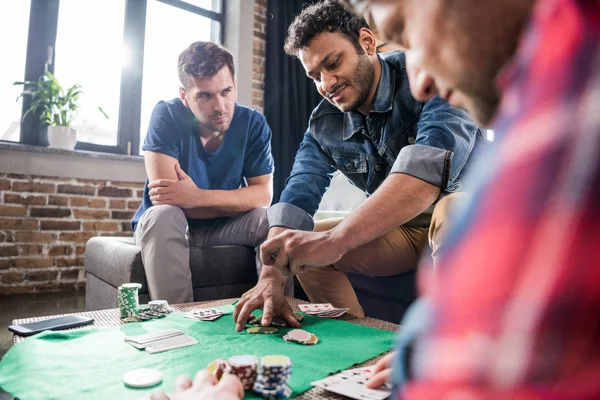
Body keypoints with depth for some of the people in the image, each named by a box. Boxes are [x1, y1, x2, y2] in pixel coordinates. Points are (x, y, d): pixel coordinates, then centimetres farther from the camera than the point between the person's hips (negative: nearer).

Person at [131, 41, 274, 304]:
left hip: (221, 227, 2)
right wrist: (237, 202, -21)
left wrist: (198, 197, -32)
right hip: (170, 224, -1)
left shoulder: (253, 123, -10)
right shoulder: (166, 116, -17)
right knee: (162, 216, -34)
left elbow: (263, 194, -18)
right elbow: (162, 198, -25)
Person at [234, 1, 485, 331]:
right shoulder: (324, 124, -3)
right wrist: (271, 277, -29)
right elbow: (297, 197, -12)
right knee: (301, 247, -5)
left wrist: (336, 238, -48)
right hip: (405, 229, 5)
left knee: (450, 217, -39)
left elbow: (434, 159, -38)